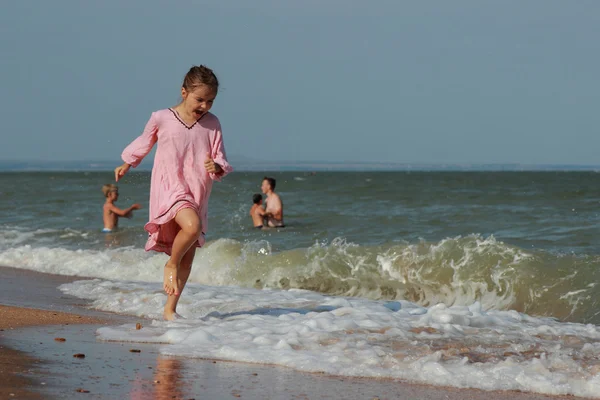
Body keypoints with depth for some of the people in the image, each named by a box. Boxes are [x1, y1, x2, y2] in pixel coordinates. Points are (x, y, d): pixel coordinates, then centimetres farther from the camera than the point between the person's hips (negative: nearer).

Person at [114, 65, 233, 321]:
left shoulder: (212, 124, 2)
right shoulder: (161, 119, -4)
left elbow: (221, 160, 5)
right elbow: (143, 143, 15)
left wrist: (217, 167, -19)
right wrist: (127, 164, 29)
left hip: (197, 194, 4)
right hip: (168, 188, -4)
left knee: (189, 255, 5)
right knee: (192, 225, -33)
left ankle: (170, 309, 16)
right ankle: (171, 265, -7)